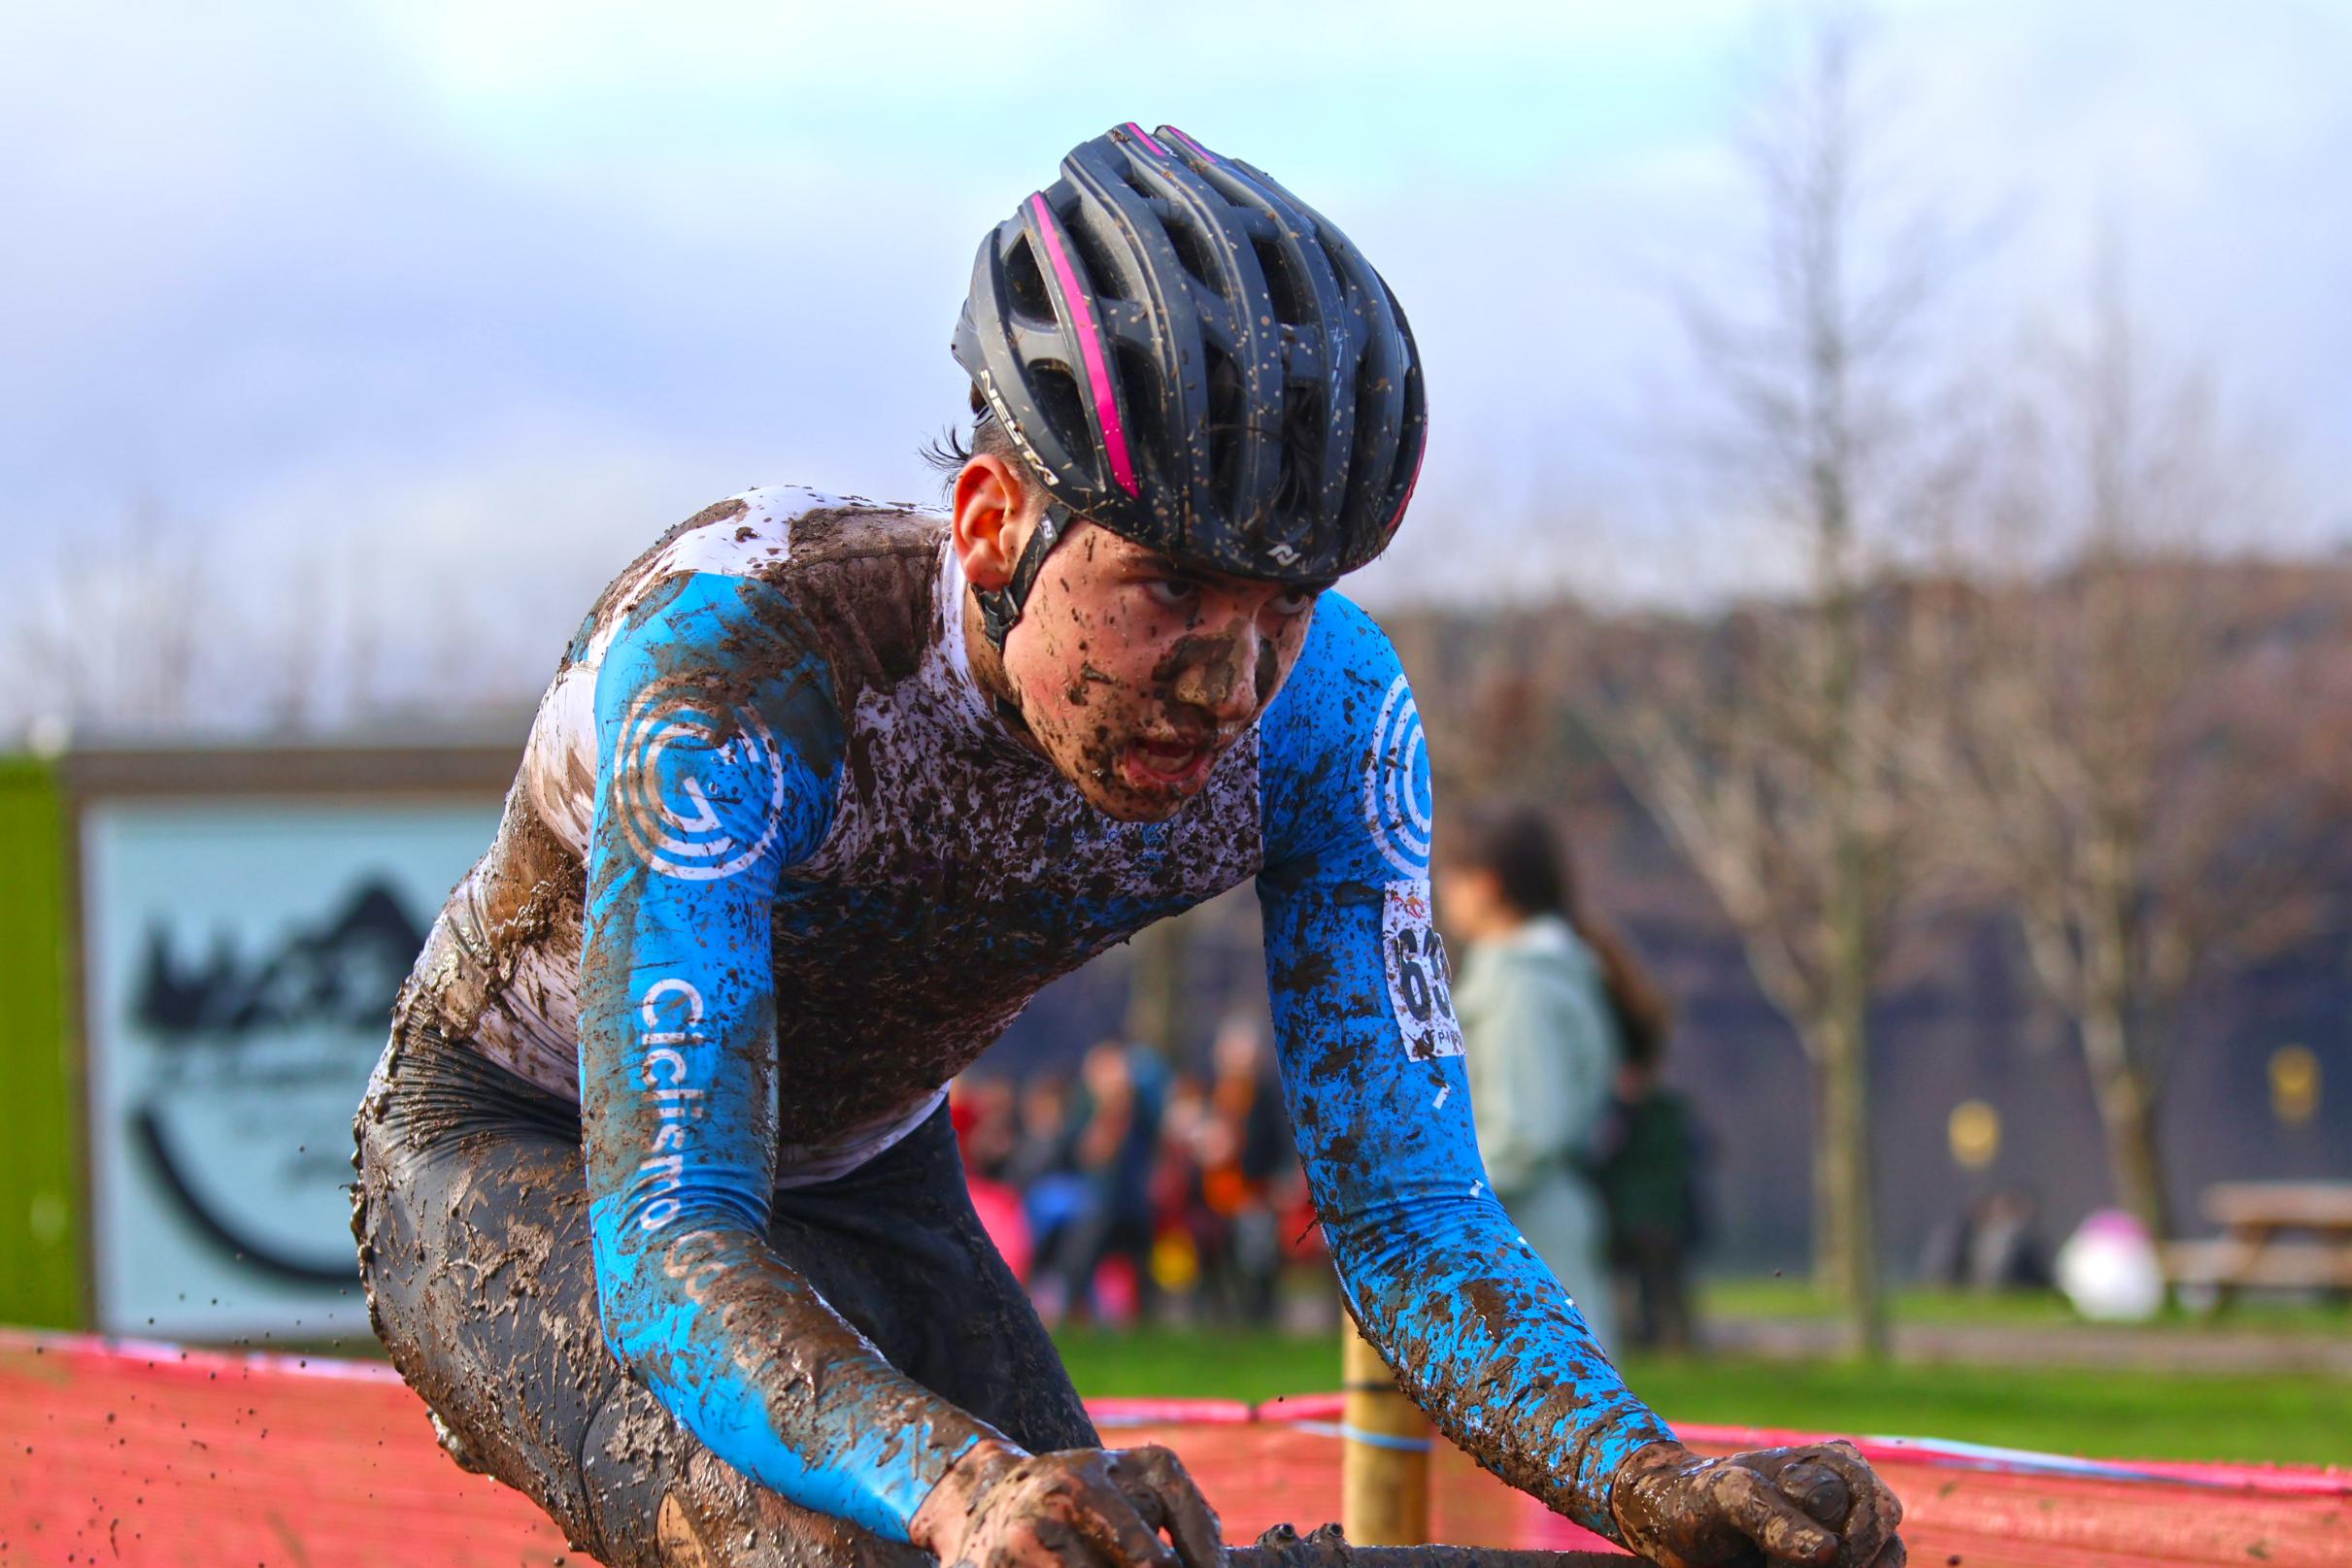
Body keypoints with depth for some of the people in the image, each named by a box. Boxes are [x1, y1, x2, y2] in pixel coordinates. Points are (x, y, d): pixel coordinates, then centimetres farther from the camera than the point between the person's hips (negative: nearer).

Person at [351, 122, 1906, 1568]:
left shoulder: (1322, 711, -24)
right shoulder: (737, 654, -39)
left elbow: (1408, 1215, -24)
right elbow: (671, 1258, -46)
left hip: (861, 1186, 6)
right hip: (519, 1161, -5)